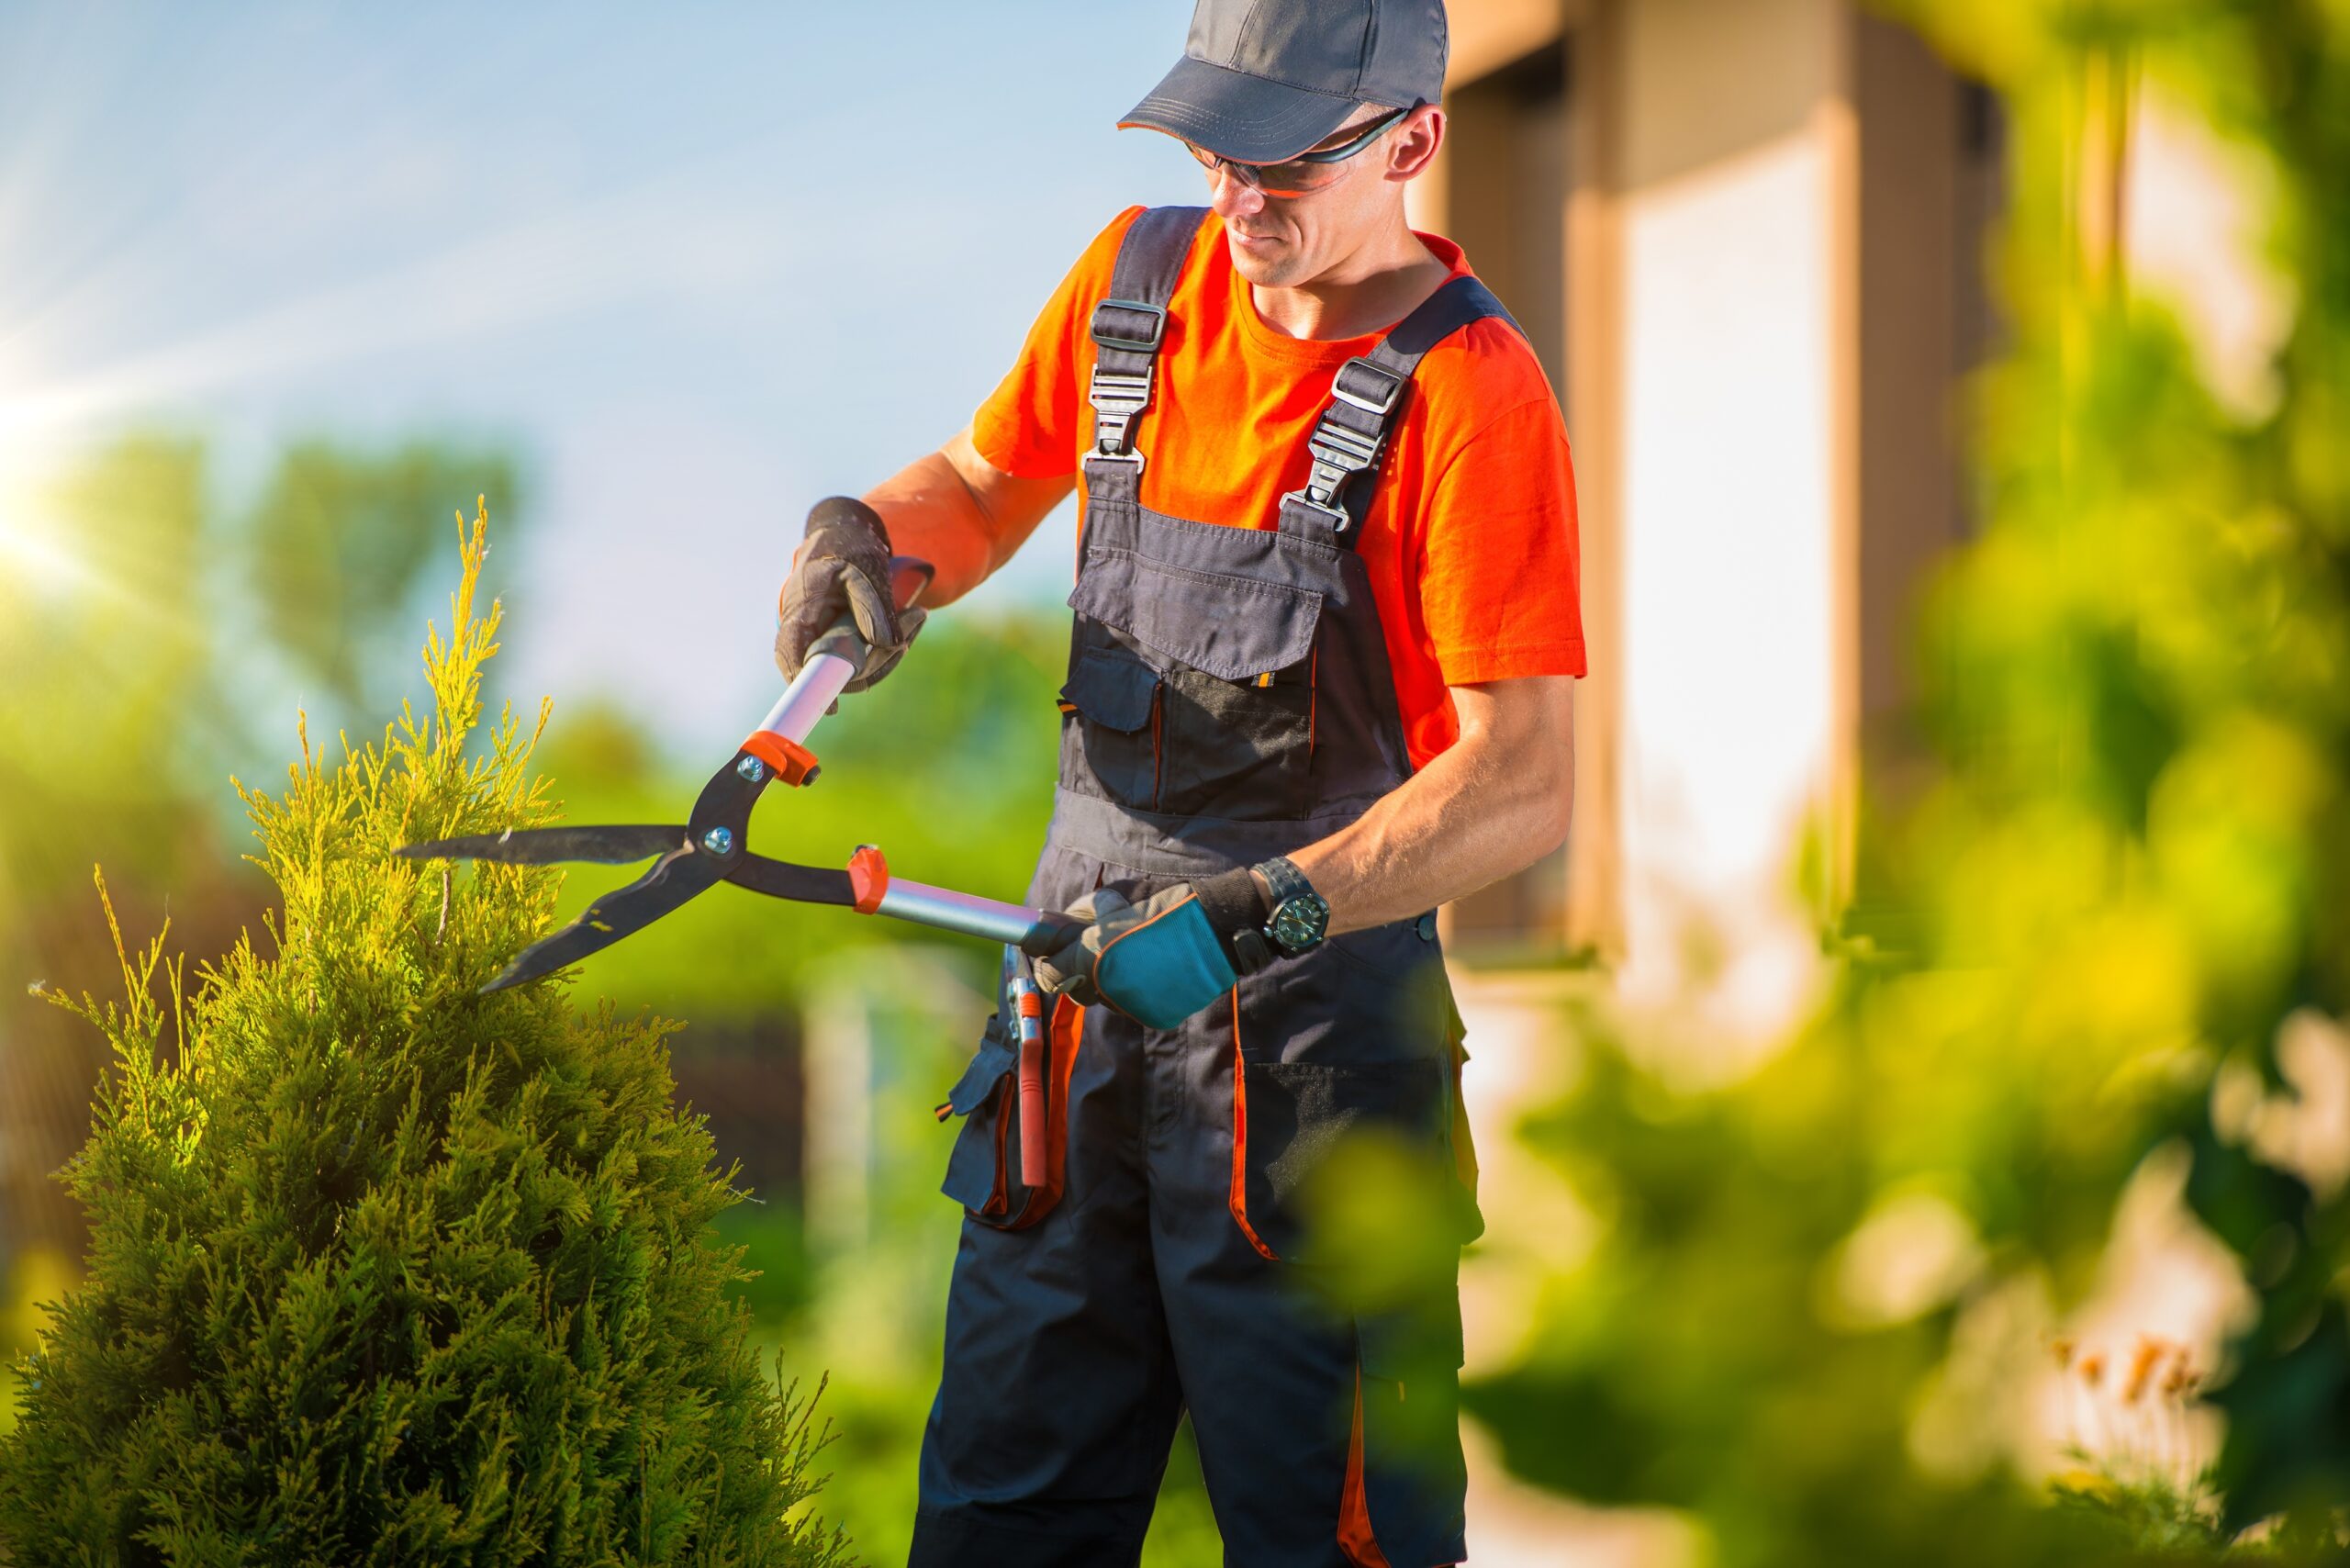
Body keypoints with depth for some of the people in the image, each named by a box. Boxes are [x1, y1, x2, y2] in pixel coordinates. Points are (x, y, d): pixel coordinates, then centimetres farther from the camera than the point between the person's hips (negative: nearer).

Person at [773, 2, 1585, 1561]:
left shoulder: (1471, 395, -14)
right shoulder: (1141, 276, 5)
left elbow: (1526, 782, -20)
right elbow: (987, 484, 22)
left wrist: (1259, 910, -28)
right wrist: (870, 532, 0)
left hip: (1316, 1010, -6)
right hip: (1083, 964, 6)